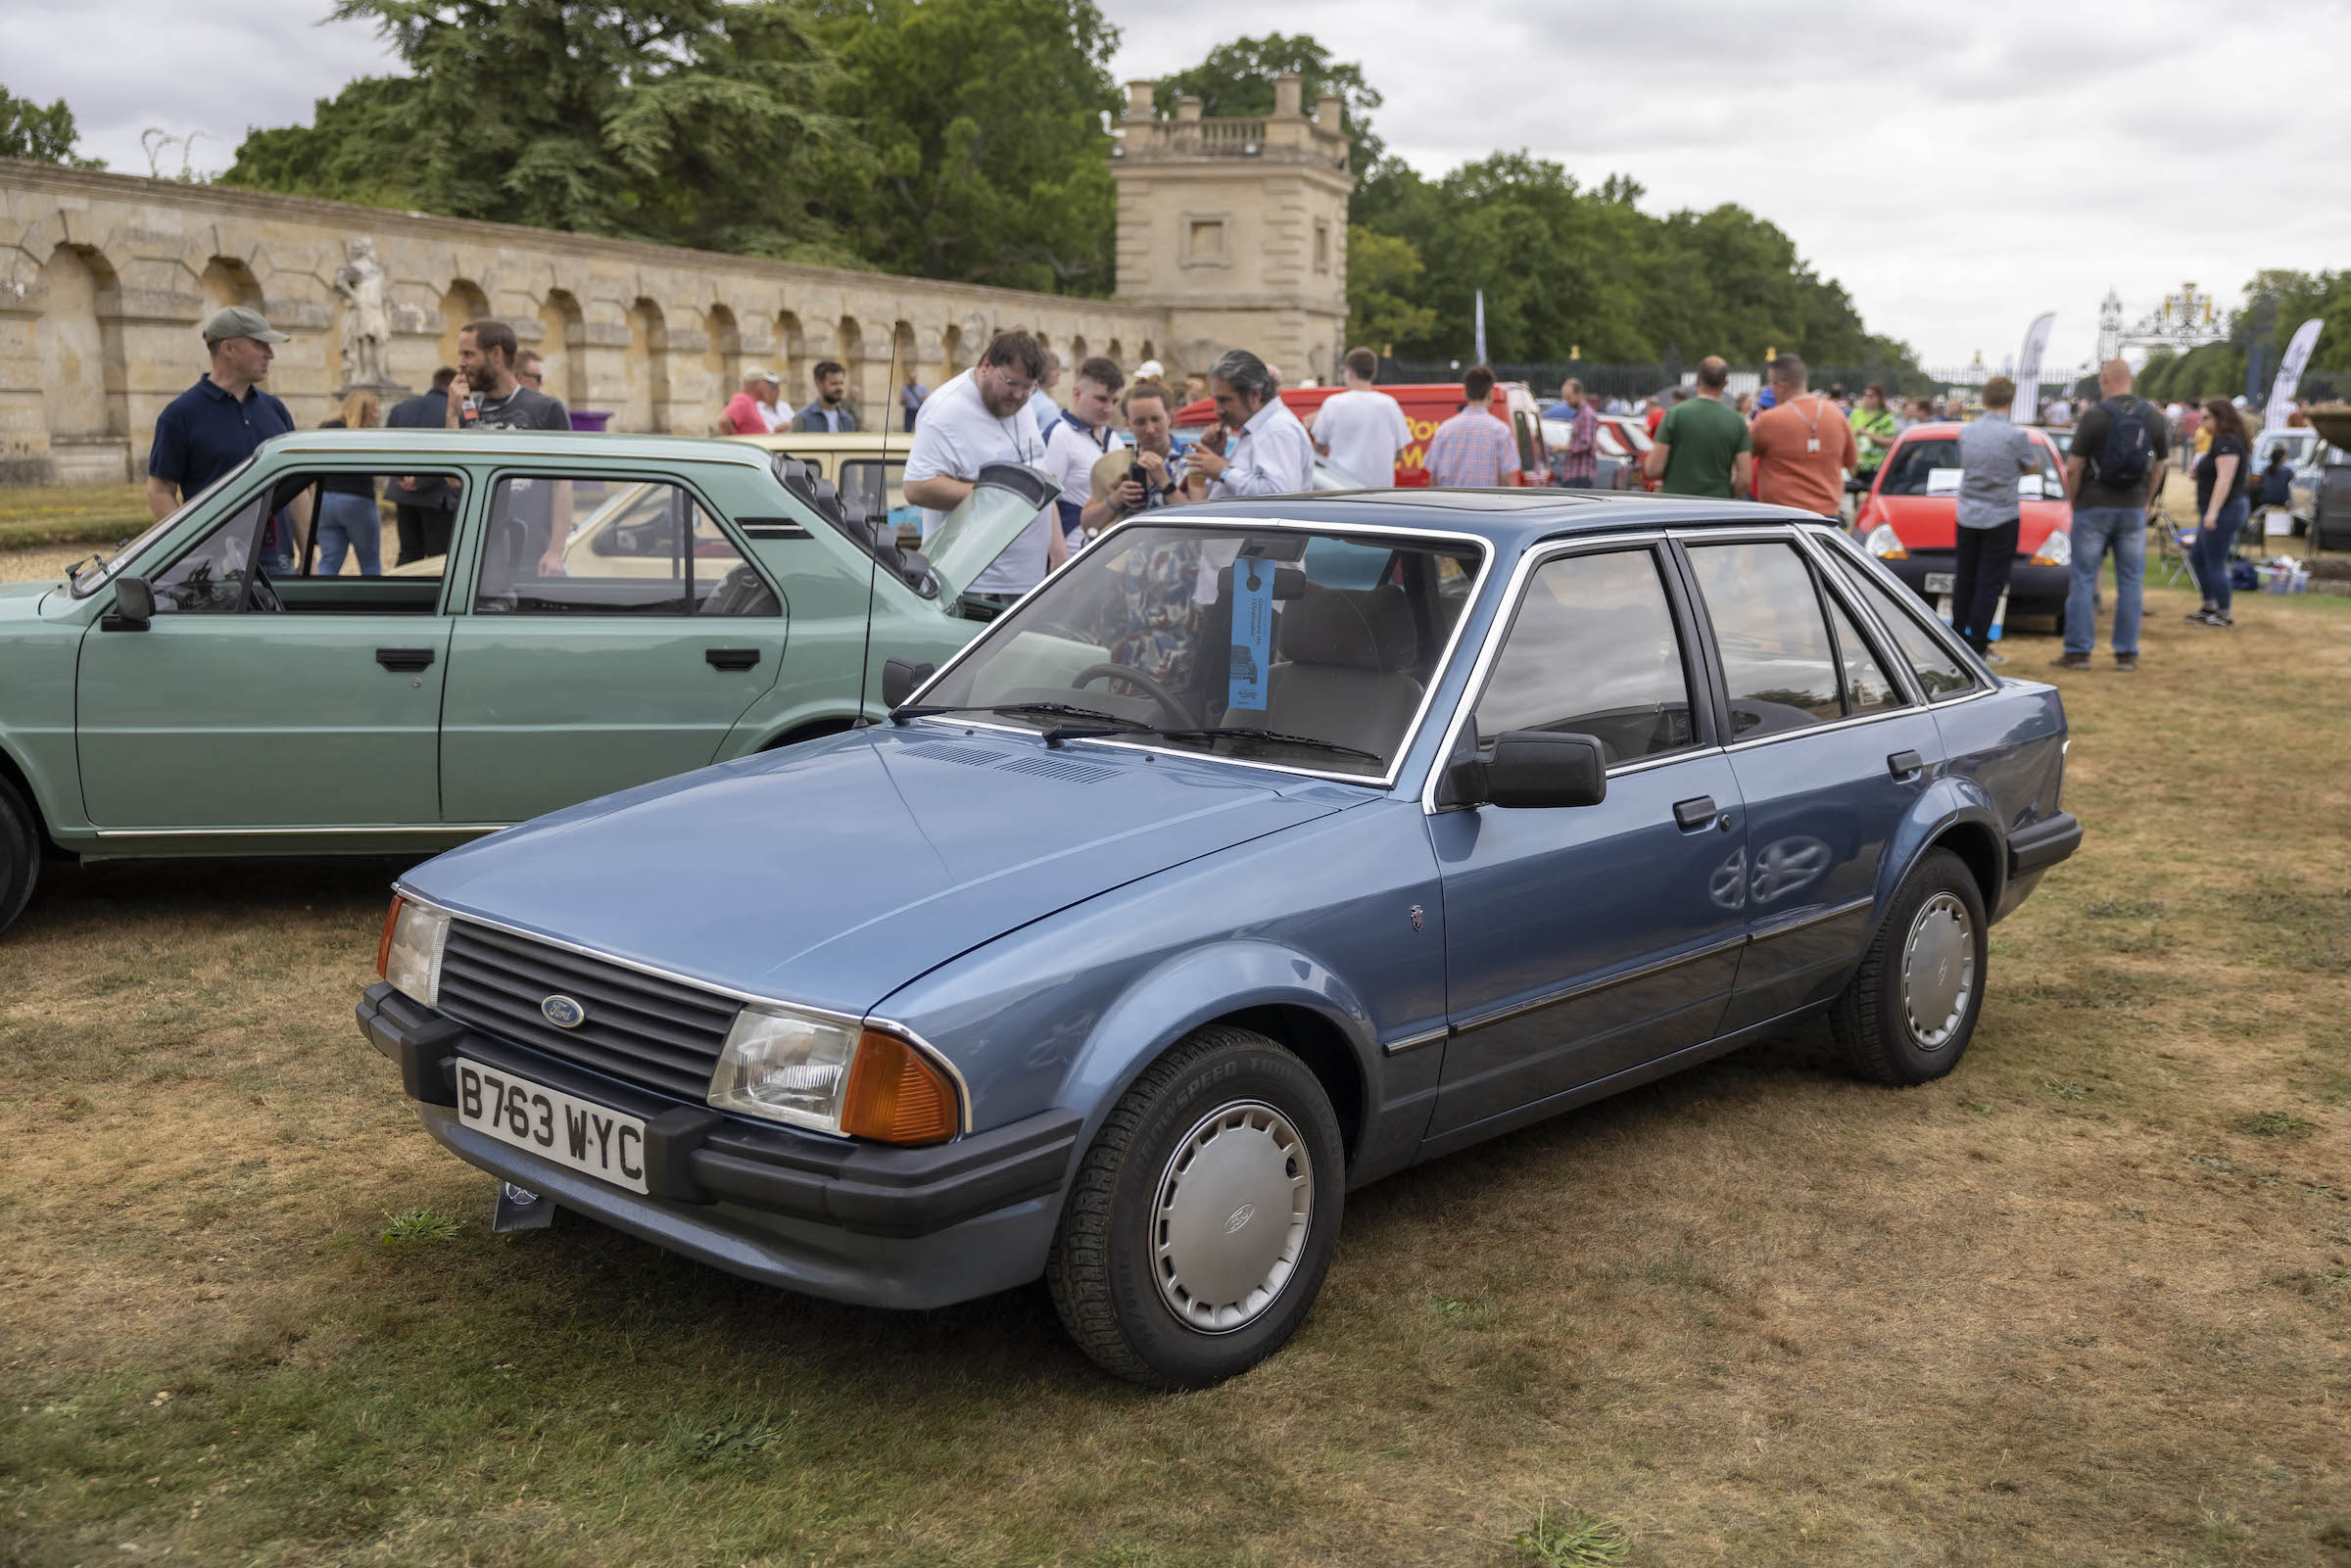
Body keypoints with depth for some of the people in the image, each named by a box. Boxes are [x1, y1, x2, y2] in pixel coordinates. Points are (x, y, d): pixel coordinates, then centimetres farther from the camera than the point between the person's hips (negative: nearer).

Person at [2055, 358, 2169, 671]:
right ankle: (2127, 653, 8)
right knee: (2131, 581, 7)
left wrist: (2073, 501, 3)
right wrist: (2144, 500, 18)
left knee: (2082, 578, 3)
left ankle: (2078, 650, 3)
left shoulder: (2093, 415, -10)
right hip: (2134, 510, 4)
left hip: (2094, 507, -4)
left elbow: (2074, 467, -11)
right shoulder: (2153, 416, 3)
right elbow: (2159, 465, 9)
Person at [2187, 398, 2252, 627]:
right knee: (2198, 558, 18)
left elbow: (2225, 478, -23)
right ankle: (2210, 606, 25)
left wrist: (2212, 512, -27)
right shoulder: (2222, 441, 16)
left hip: (2223, 511, -11)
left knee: (2215, 564, -6)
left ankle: (2224, 615, 1)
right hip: (2220, 511, 11)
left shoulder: (2226, 443, -16)